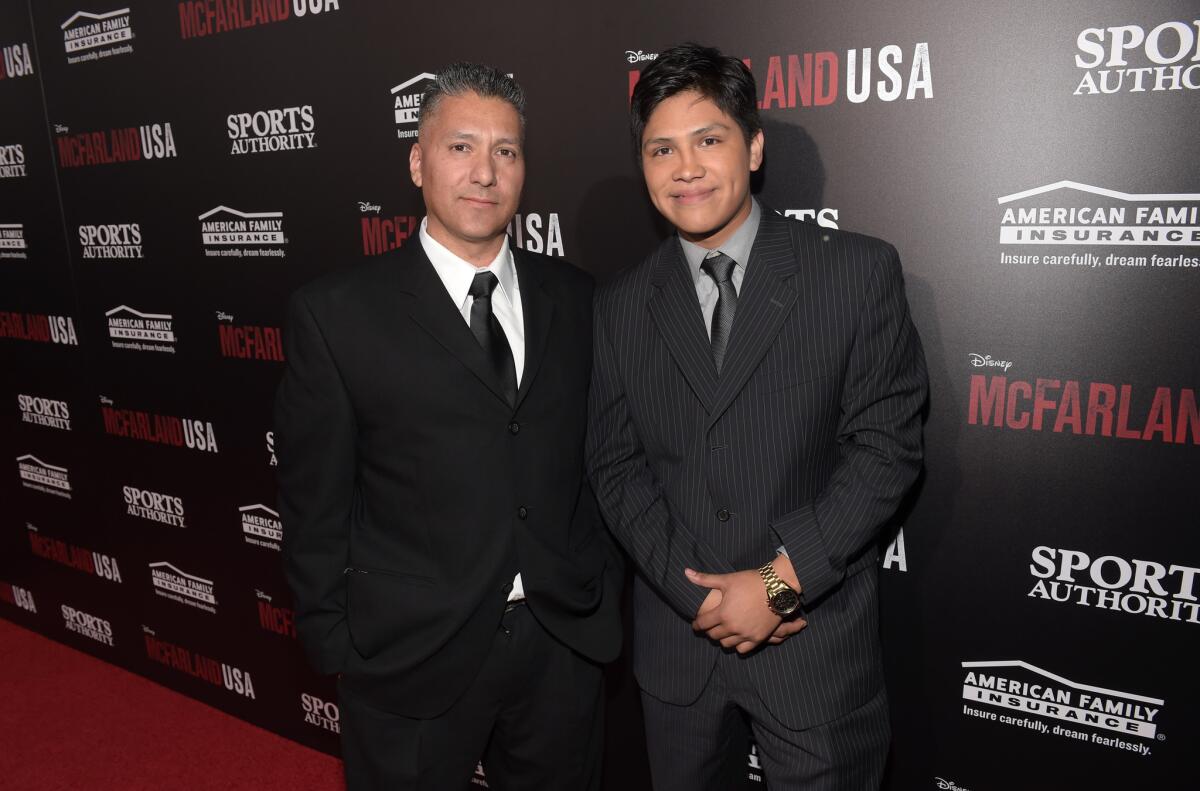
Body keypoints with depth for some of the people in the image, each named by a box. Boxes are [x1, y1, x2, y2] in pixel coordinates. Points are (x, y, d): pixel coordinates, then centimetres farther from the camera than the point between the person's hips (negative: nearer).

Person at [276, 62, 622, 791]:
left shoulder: (574, 299, 1)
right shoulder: (337, 312, -9)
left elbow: (600, 456, 8)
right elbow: (316, 504, -5)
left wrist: (608, 590, 6)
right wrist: (337, 646, -3)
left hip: (564, 642, 3)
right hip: (410, 652, -2)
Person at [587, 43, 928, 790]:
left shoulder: (859, 271, -7)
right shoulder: (622, 305, 2)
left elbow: (889, 444, -10)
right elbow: (616, 465, 0)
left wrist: (782, 580, -14)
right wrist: (696, 592, -10)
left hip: (816, 639, -2)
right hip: (675, 638, 3)